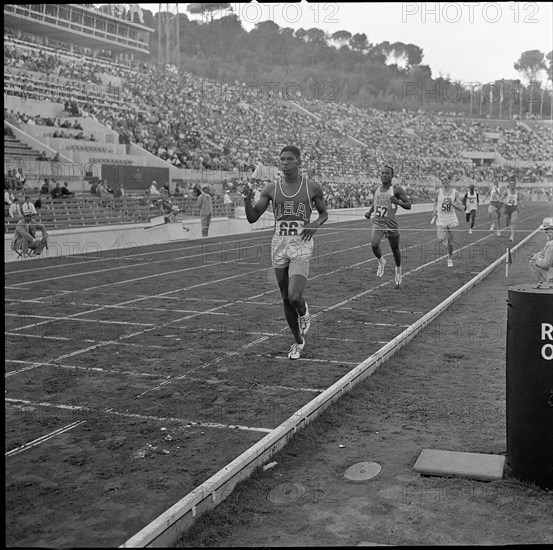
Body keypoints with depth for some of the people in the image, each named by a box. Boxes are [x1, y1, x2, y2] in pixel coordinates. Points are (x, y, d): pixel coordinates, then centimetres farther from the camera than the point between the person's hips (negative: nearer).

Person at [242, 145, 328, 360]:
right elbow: (252, 218, 4)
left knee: (294, 296, -20)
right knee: (286, 299, 10)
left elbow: (324, 213, 14)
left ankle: (304, 313, 17)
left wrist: (316, 224, -8)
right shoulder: (272, 188, 4)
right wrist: (247, 199, -15)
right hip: (279, 246, 3)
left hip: (301, 247, -3)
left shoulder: (312, 187, 0)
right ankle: (298, 342, 29)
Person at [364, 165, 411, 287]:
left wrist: (398, 202, -26)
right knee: (374, 245, -21)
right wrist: (370, 212, 6)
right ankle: (381, 261, 10)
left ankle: (398, 270, 37)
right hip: (377, 223, 3)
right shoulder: (376, 189, 7)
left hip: (391, 224, -3)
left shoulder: (397, 189, -8)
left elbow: (409, 205, -8)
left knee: (395, 250, 9)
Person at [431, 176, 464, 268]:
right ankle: (445, 238, 22)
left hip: (451, 220, -1)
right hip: (441, 219, 1)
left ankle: (450, 259, 26)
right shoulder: (438, 192, -3)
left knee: (450, 243, 3)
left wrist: (452, 204, -23)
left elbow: (461, 209, -6)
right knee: (440, 239, -16)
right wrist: (434, 210, 3)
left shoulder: (455, 192, -6)